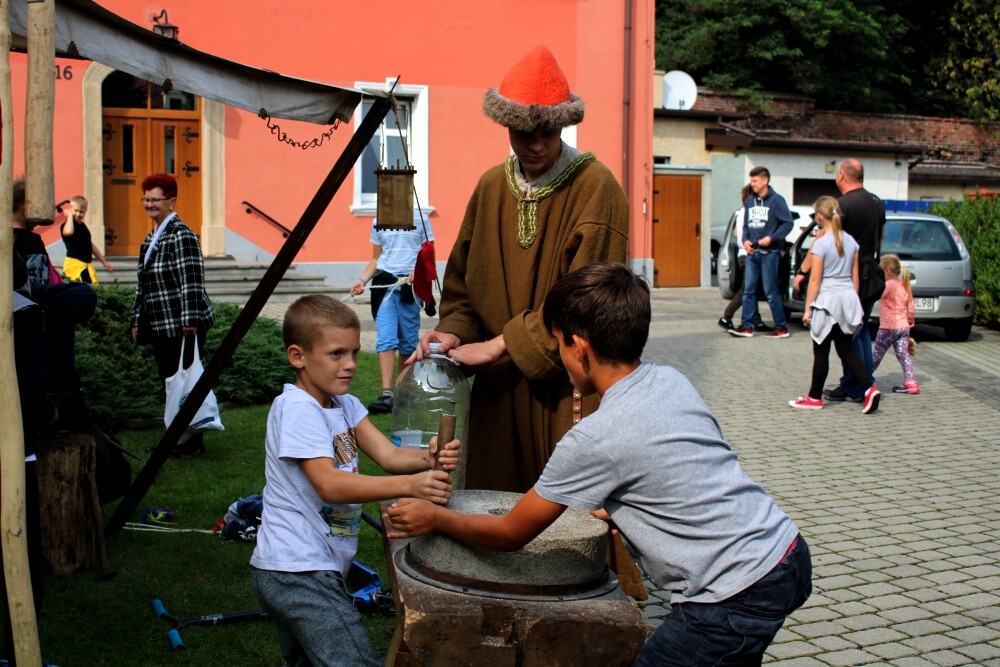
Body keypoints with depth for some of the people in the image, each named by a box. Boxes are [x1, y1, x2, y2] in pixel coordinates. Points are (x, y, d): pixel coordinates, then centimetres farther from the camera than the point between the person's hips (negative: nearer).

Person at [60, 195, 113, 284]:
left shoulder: (83, 226, 18)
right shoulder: (67, 225, -8)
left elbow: (91, 245, 26)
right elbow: (68, 232, -36)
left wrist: (104, 262, 28)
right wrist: (70, 215, -19)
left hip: (87, 264, 9)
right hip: (74, 264, -9)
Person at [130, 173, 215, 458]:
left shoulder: (181, 236, -12)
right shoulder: (150, 239, 17)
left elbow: (191, 281, -19)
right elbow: (143, 285, 23)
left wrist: (190, 320, -23)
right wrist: (137, 320, 21)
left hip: (183, 327, -9)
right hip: (160, 326, 9)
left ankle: (194, 441, 7)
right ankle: (176, 436, 21)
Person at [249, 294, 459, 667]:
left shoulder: (344, 403, 9)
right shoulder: (297, 408, -18)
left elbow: (387, 455, -2)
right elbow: (329, 485, -28)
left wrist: (429, 459, -23)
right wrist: (409, 486, -38)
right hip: (298, 571, -10)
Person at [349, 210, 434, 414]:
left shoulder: (421, 219, 6)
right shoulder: (378, 222, 13)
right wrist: (362, 280, 3)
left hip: (410, 284, -1)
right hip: (384, 283, 1)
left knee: (408, 341, 4)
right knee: (385, 339, -12)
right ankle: (387, 395, -17)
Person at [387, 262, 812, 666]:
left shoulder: (595, 439, -16)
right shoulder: (673, 381, 4)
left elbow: (511, 534, -3)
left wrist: (434, 518, 11)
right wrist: (618, 508, 26)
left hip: (739, 600, -8)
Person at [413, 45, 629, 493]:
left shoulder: (595, 188, -9)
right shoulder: (491, 186, 10)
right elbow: (463, 279, 15)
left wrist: (499, 345, -14)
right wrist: (454, 333, -5)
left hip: (568, 386, -5)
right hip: (498, 389, 5)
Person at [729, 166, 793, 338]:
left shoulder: (776, 200, -6)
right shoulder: (749, 201, 11)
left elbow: (788, 223, -9)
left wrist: (771, 238, -18)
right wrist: (745, 240, 0)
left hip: (769, 253, -6)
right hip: (752, 252, 6)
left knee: (771, 291, -2)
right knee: (748, 290, 4)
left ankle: (781, 328, 8)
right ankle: (746, 326, 7)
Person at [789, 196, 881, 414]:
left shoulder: (820, 243, -12)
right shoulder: (851, 241, 7)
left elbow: (815, 280, -12)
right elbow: (855, 276, 11)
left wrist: (808, 308, -7)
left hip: (828, 299, -6)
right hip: (848, 297, 6)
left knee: (821, 351, 4)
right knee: (846, 348, 13)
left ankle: (815, 398, 13)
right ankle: (870, 388, -2)